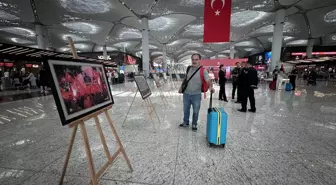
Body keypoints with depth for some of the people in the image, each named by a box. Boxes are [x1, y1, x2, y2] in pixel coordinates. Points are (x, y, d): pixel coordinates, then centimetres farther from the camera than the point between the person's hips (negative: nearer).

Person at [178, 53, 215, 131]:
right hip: (186, 94, 4)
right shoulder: (189, 68, 4)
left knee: (195, 111, 11)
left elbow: (208, 80, -23)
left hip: (196, 95, -4)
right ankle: (185, 122, 40)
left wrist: (211, 87, -42)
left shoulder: (203, 70, -12)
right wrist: (181, 87, 15)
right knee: (186, 110, 18)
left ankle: (194, 125, 32)